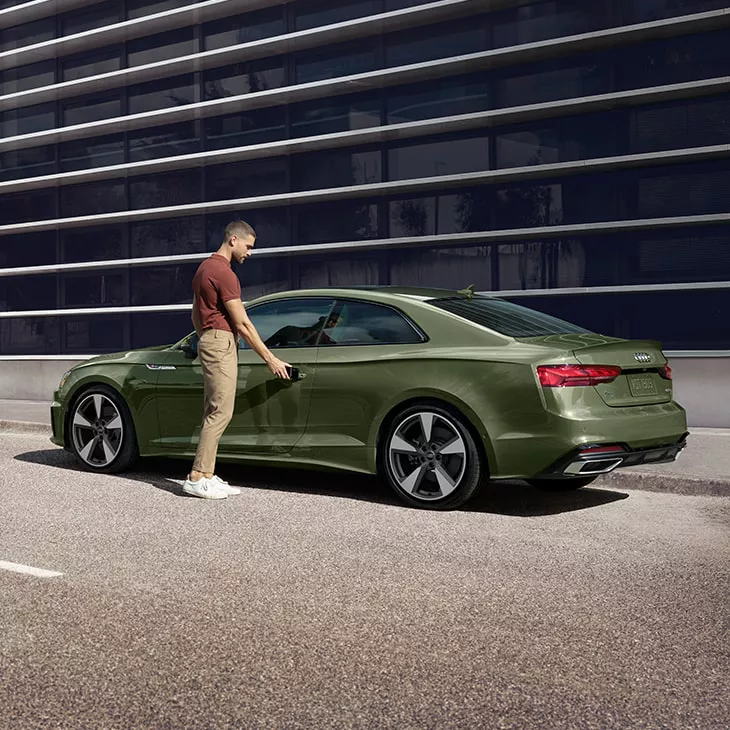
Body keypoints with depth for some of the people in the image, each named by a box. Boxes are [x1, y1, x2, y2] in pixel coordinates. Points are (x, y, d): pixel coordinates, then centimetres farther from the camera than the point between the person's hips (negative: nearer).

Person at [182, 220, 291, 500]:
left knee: (213, 412, 9)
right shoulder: (224, 272, -14)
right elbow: (242, 323, -16)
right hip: (221, 343, -11)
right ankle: (197, 477, -12)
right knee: (221, 412, -11)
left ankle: (207, 476, 9)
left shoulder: (205, 267, 18)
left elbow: (195, 313, 25)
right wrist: (270, 358, -13)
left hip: (208, 341, 11)